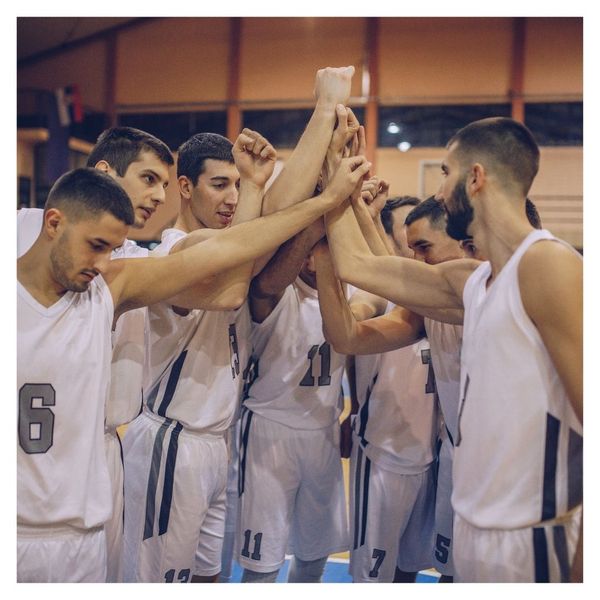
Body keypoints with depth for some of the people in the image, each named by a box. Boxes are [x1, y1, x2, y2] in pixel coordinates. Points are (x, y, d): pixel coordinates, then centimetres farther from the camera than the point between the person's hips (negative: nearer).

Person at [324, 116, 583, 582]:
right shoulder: (471, 281, 6)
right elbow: (354, 263, 12)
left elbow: (592, 423, -20)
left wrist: (581, 570, -20)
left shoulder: (548, 264, -17)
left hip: (533, 542, -7)